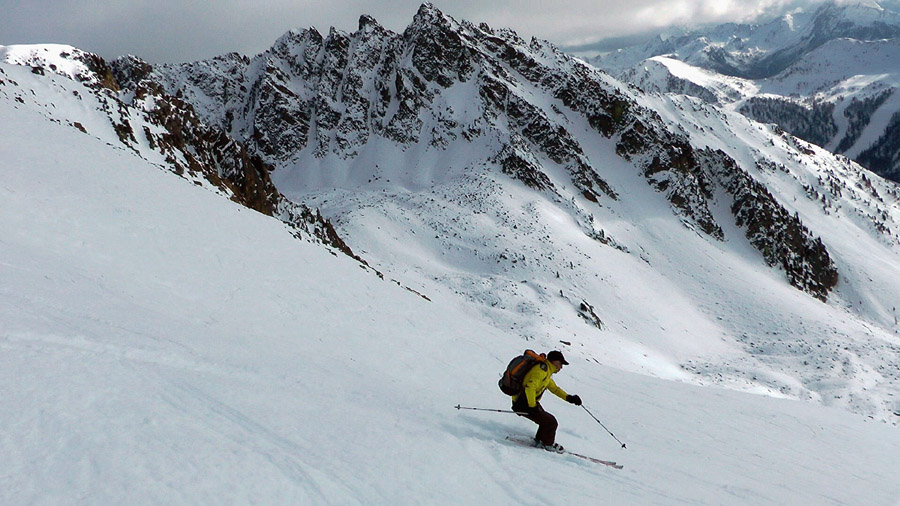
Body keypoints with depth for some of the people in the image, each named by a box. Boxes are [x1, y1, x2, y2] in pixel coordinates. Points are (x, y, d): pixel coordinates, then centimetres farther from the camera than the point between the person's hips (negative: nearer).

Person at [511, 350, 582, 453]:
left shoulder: (547, 372, 16)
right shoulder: (541, 369, -19)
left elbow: (554, 388, 28)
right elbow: (530, 387, -30)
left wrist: (569, 398, 17)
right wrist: (533, 407, -27)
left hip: (530, 402, 10)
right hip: (523, 405, -10)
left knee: (546, 420, 21)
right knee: (551, 422, -5)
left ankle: (539, 441, 35)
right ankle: (548, 444, 15)